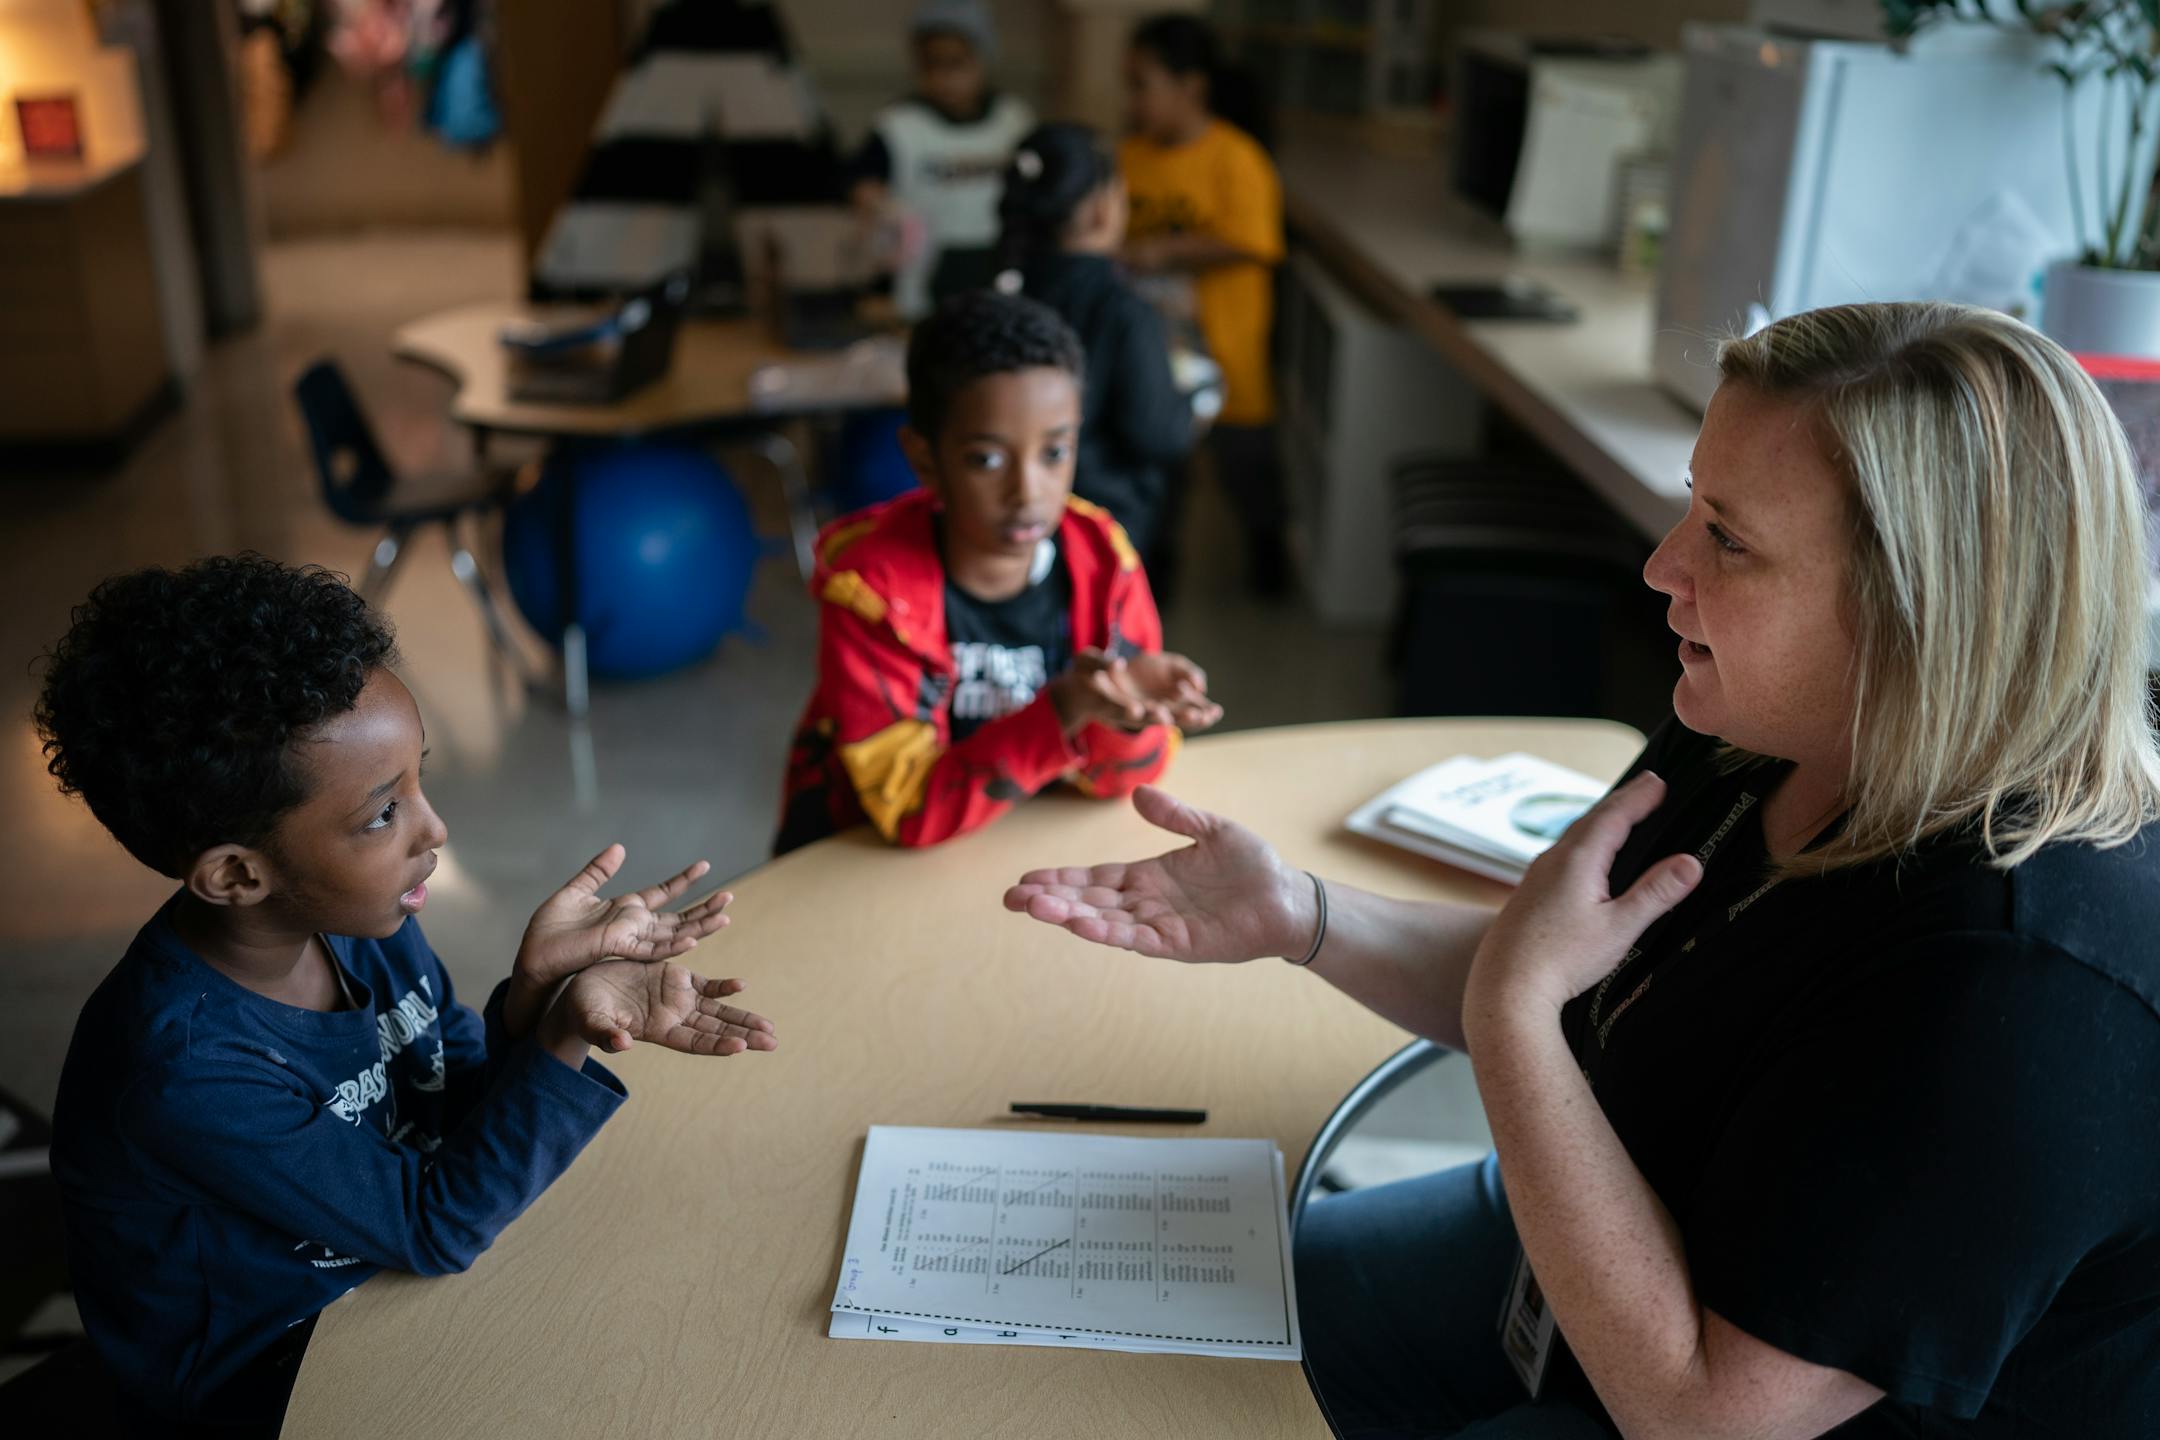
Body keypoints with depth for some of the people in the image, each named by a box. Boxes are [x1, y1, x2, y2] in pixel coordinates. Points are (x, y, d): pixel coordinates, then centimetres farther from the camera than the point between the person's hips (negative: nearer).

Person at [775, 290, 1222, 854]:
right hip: (865, 852, -3)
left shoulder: (1100, 555, -11)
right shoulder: (870, 581, -21)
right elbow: (911, 809, -22)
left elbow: (1123, 777, -5)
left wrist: (1127, 713, -28)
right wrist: (1063, 713, -35)